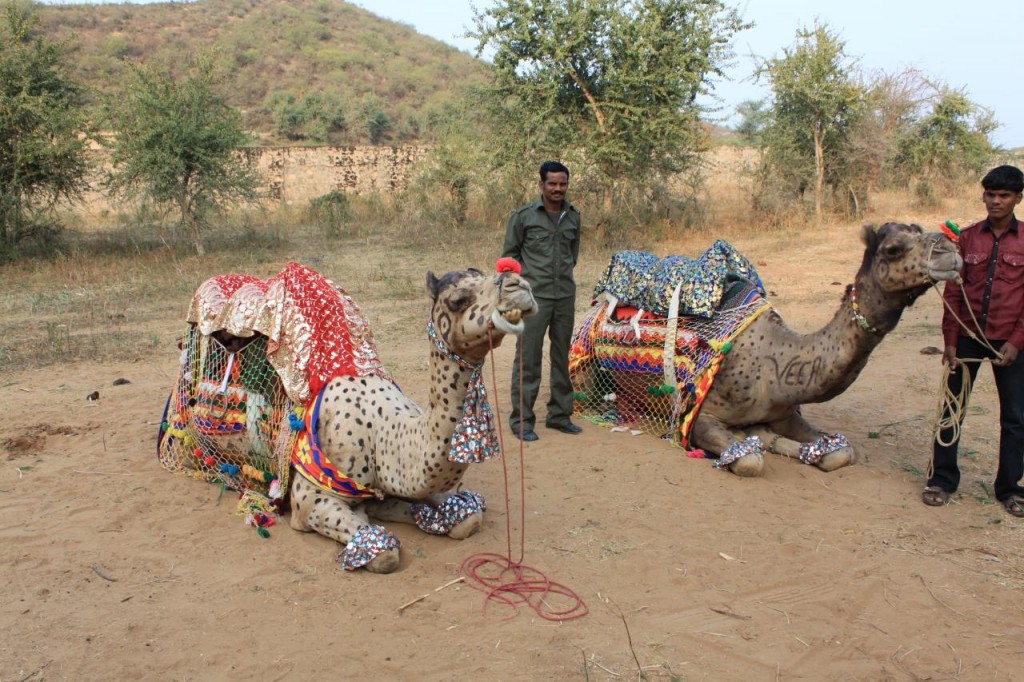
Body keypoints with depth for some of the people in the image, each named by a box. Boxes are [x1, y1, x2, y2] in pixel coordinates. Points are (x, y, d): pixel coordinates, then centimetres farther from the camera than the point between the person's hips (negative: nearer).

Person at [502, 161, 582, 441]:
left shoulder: (573, 216, 8)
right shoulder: (524, 215, -5)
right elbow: (509, 252, 2)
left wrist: (566, 271, 12)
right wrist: (524, 279, -2)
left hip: (565, 295, 5)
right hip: (534, 296, -5)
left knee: (562, 357, 12)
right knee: (528, 358, -4)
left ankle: (559, 415, 24)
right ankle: (522, 420, 4)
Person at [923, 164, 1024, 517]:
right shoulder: (966, 238, 3)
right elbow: (953, 292, 4)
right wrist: (950, 341, 0)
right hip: (968, 338, 1)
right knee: (952, 408, 6)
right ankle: (942, 479, 18)